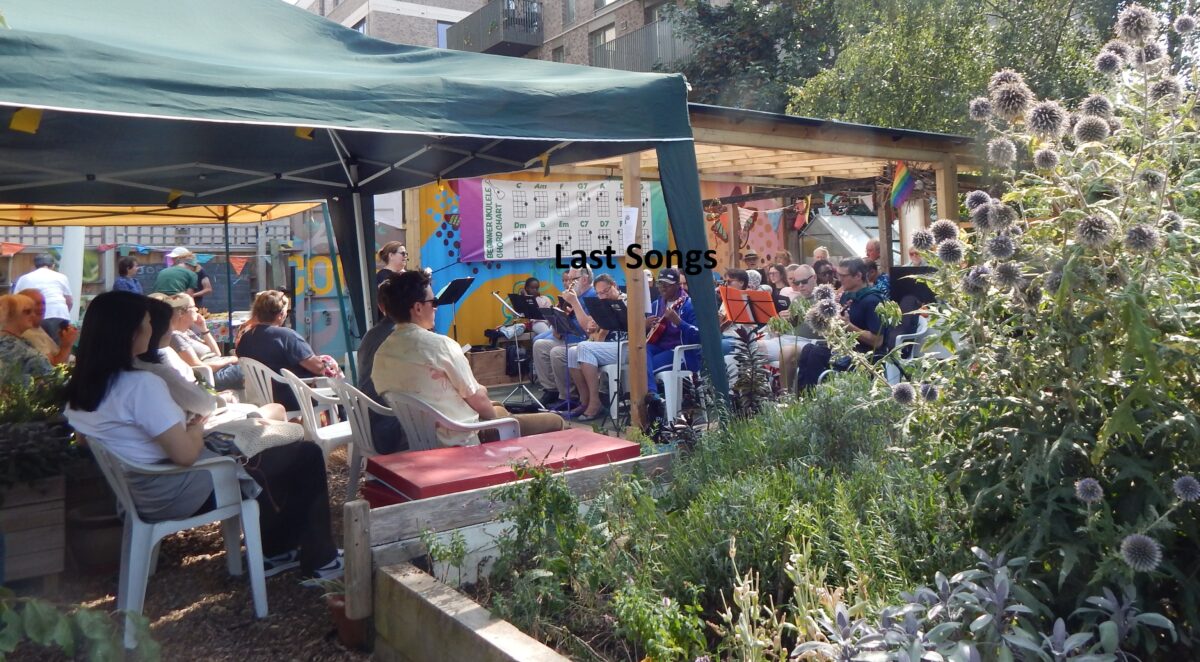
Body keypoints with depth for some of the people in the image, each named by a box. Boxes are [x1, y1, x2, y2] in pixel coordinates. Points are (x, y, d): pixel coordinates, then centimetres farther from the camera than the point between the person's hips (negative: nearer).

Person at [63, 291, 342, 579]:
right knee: (307, 456, -1)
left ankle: (274, 552, 30)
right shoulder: (142, 384, -26)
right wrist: (197, 426, -7)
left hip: (143, 494, 10)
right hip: (182, 494, -10)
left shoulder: (81, 387, 2)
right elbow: (186, 453, -28)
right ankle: (319, 559, 12)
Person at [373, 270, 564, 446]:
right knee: (554, 422, 3)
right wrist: (496, 417, 8)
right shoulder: (440, 344, -22)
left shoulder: (382, 353, 0)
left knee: (499, 409, 33)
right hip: (463, 438, -8)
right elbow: (476, 397, -14)